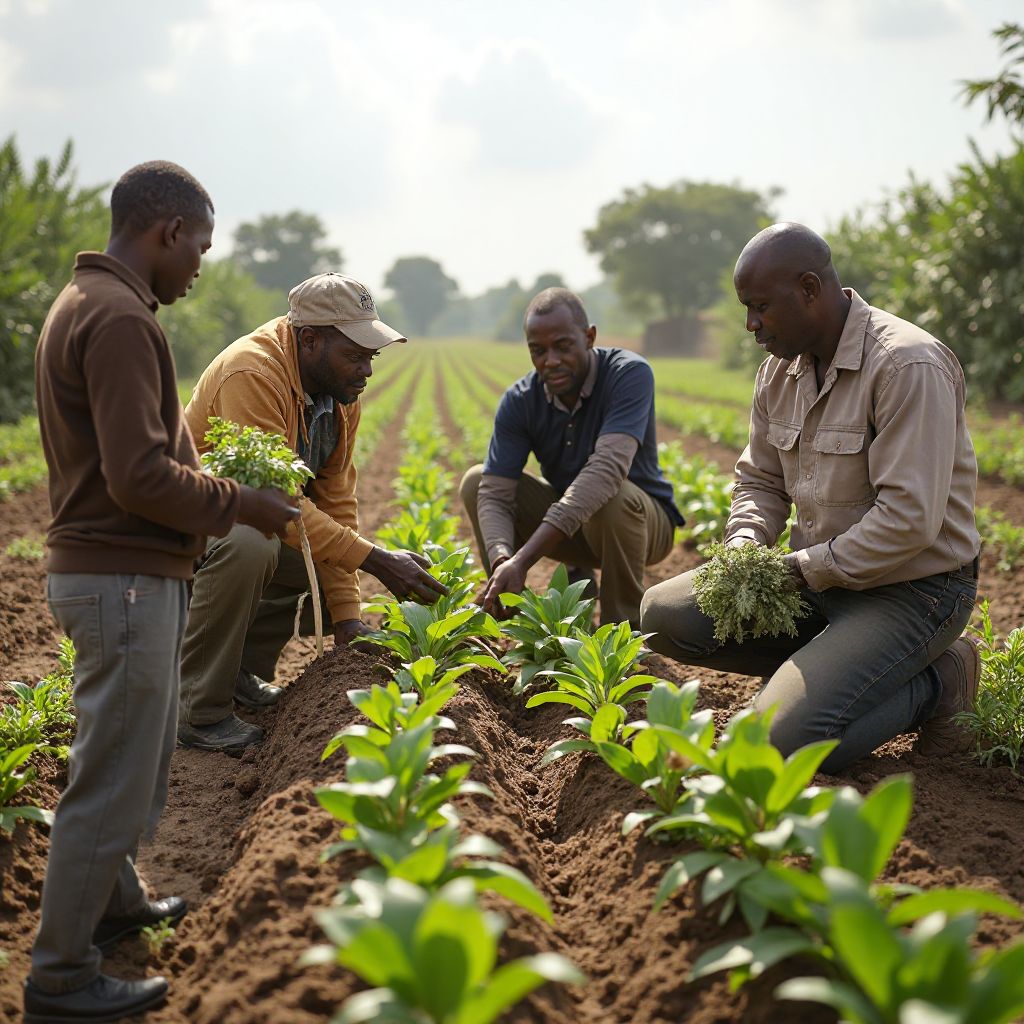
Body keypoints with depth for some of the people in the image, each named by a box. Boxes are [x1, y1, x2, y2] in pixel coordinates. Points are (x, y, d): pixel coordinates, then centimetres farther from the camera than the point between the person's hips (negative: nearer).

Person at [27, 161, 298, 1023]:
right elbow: (141, 477, -24)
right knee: (114, 771, -1)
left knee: (140, 748, 24)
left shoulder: (83, 302, 14)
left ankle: (115, 900, 41)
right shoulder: (120, 319, -19)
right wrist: (237, 505, -11)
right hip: (124, 578, -10)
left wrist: (210, 484, 14)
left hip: (107, 568, 10)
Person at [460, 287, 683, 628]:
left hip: (643, 518, -4)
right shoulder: (519, 401, -14)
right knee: (477, 480, -14)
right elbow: (495, 494, -21)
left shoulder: (630, 374, -27)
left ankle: (626, 626, -16)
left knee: (612, 496, -38)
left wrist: (523, 559, -51)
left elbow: (608, 466, -42)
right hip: (571, 525, 4)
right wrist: (502, 560, -46)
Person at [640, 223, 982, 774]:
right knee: (664, 614, -3)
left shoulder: (908, 366, -22)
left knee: (787, 736, -25)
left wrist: (800, 570, -18)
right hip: (817, 577, 8)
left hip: (912, 586, -8)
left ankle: (936, 680, 0)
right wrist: (745, 549, -6)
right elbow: (760, 481, 16)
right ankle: (830, 664, 1)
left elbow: (910, 521, -27)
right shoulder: (780, 369, 5)